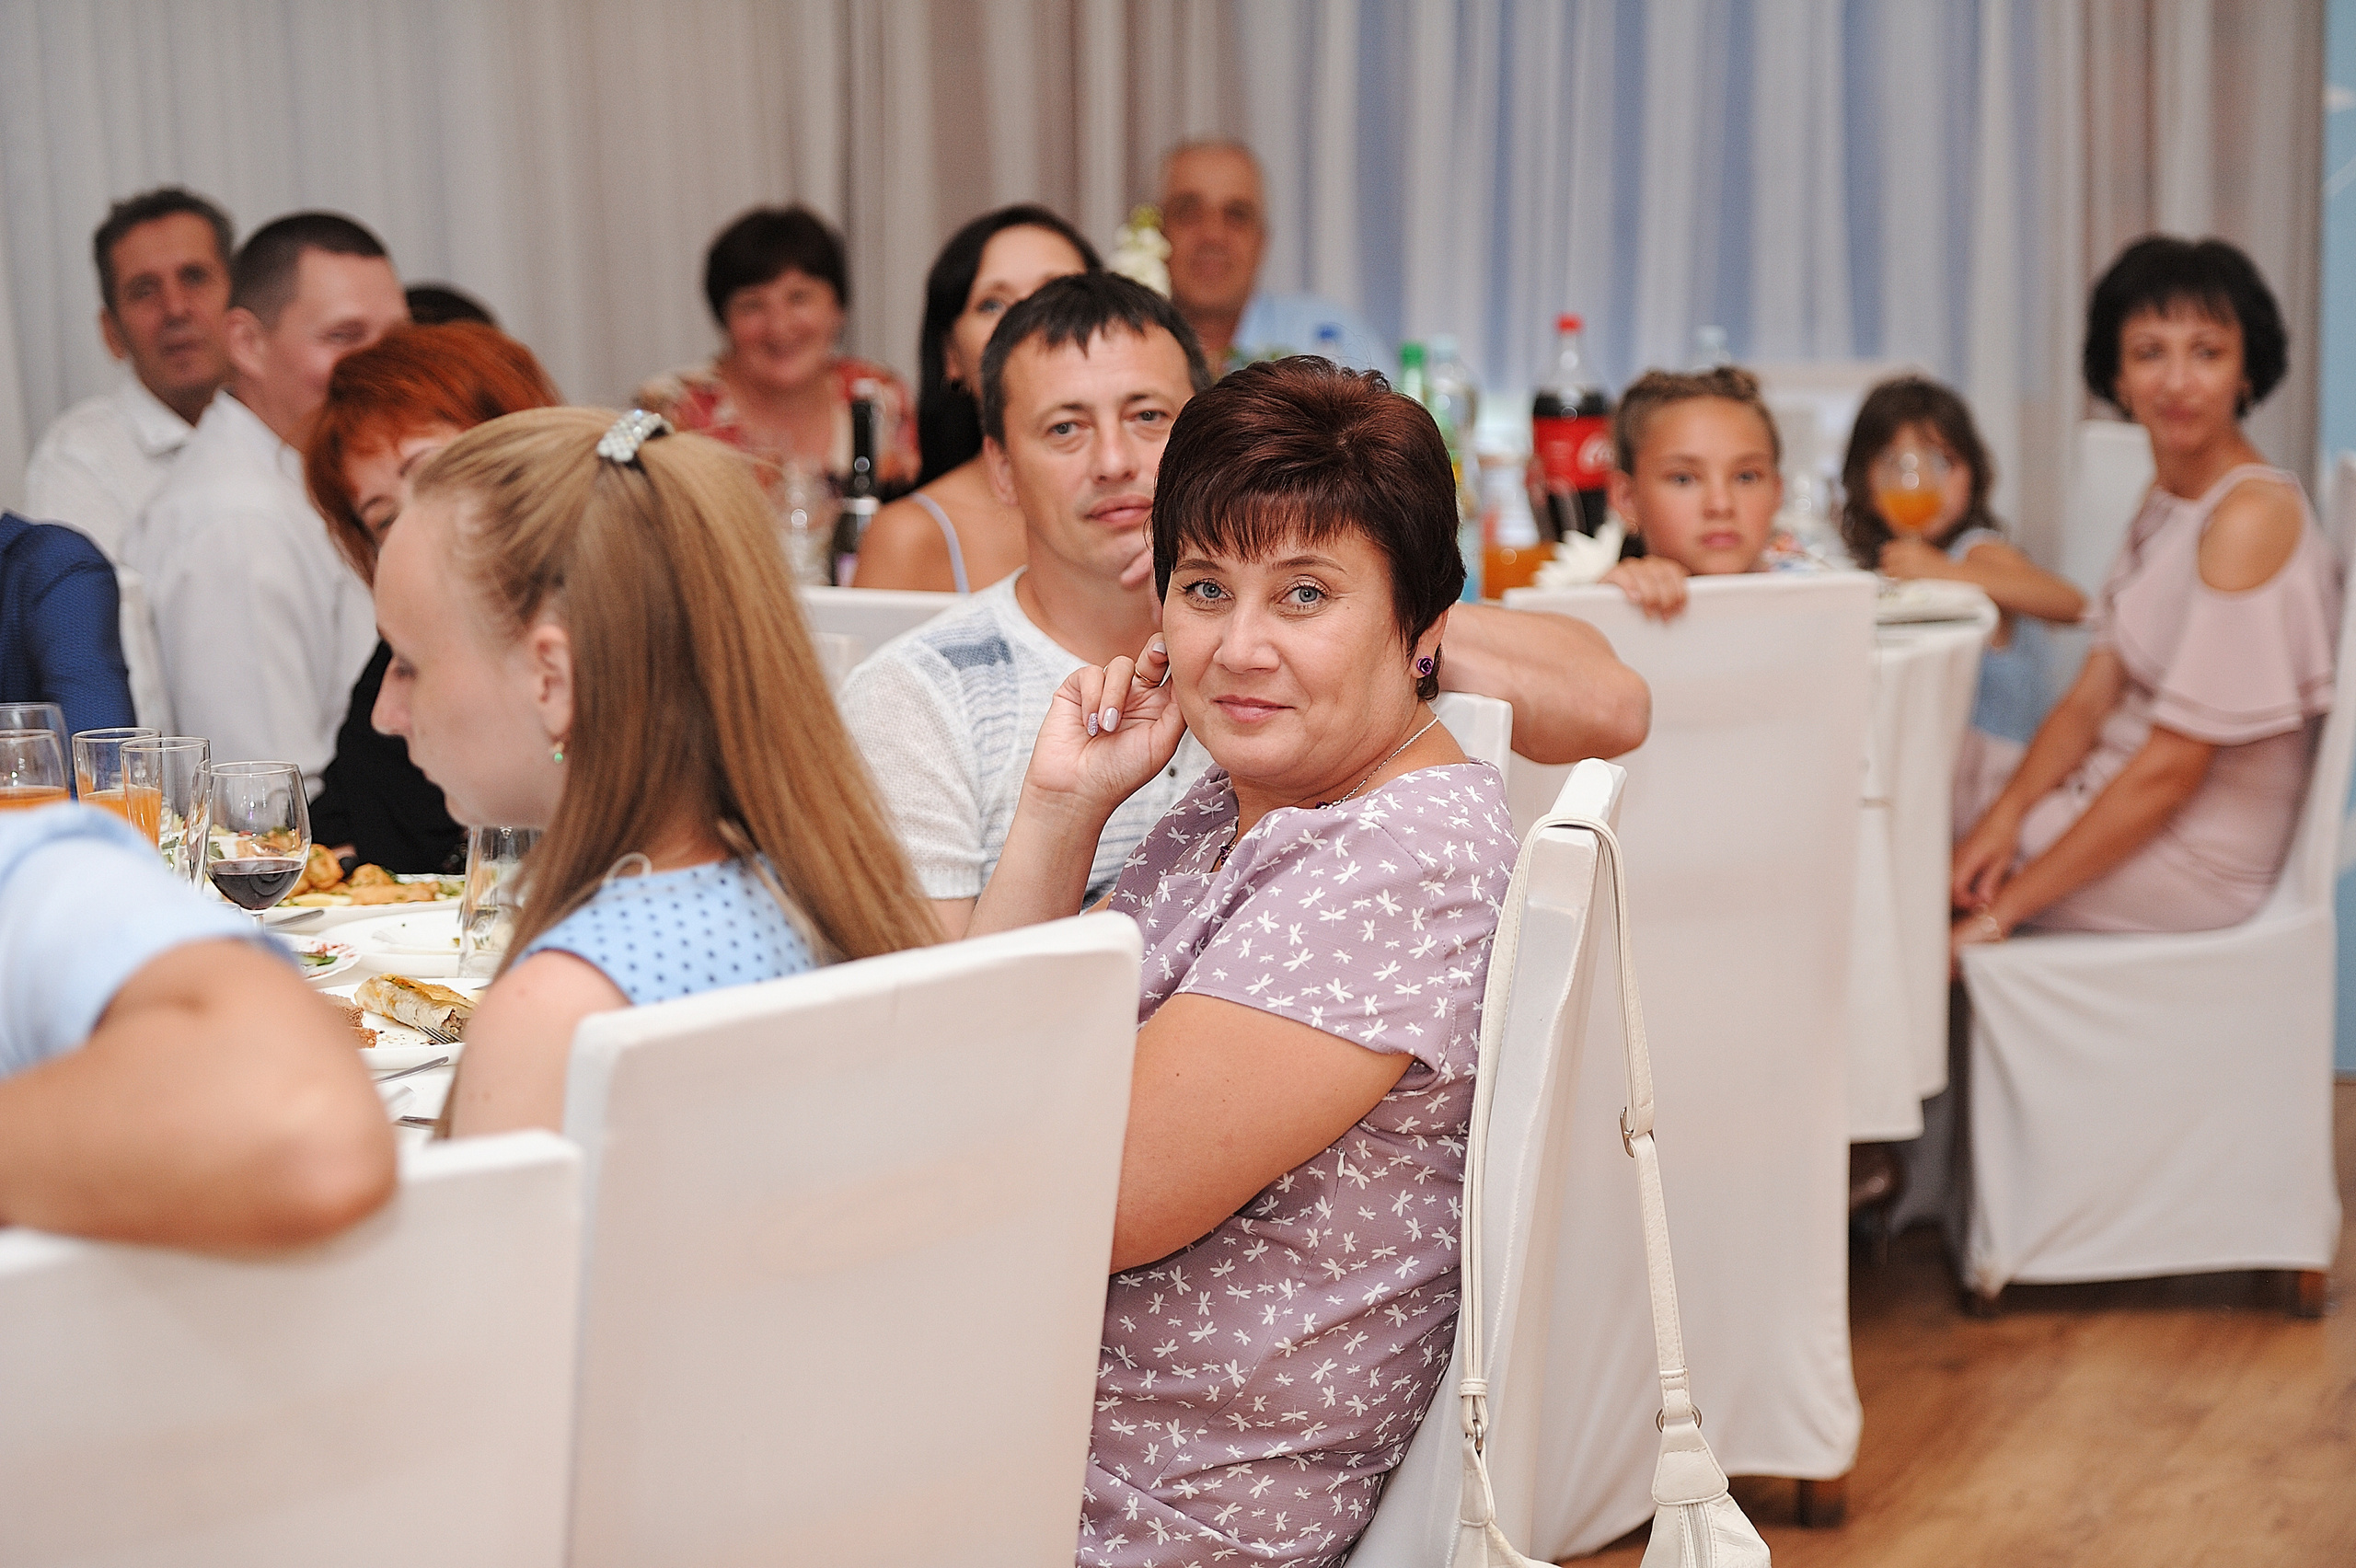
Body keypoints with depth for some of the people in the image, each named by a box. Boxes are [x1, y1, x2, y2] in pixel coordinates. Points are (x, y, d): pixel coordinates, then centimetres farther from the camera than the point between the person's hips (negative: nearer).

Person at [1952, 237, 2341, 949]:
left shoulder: (2252, 517, -23)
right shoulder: (2165, 495, 7)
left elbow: (2172, 768, -24)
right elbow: (2093, 697, 6)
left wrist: (2003, 910, -22)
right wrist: (2008, 811, -13)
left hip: (2199, 861, -8)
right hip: (2122, 801, 9)